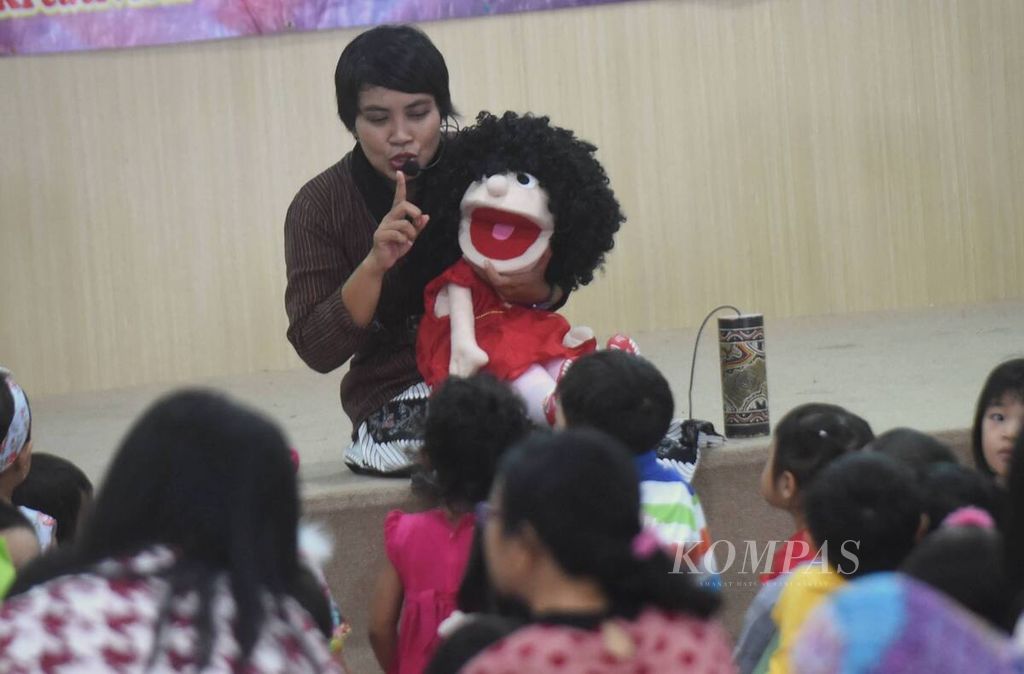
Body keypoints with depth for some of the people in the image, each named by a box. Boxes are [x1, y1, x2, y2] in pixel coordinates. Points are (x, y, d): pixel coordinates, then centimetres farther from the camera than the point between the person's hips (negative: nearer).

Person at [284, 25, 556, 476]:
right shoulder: (319, 208, -6)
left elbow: (556, 283, 5)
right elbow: (317, 352, -11)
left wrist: (537, 290, -20)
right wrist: (374, 265, -25)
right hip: (397, 397, -3)